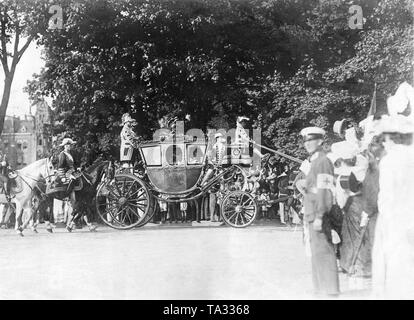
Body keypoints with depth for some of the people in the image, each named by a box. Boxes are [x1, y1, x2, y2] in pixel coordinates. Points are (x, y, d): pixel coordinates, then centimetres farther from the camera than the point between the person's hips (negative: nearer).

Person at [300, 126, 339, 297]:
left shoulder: (323, 161, -11)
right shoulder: (315, 161, 20)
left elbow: (324, 191, -19)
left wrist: (319, 217, -23)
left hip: (319, 214, -10)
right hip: (314, 215, 10)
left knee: (323, 252, -8)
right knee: (318, 252, 14)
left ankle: (330, 289, -4)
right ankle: (322, 288, 21)